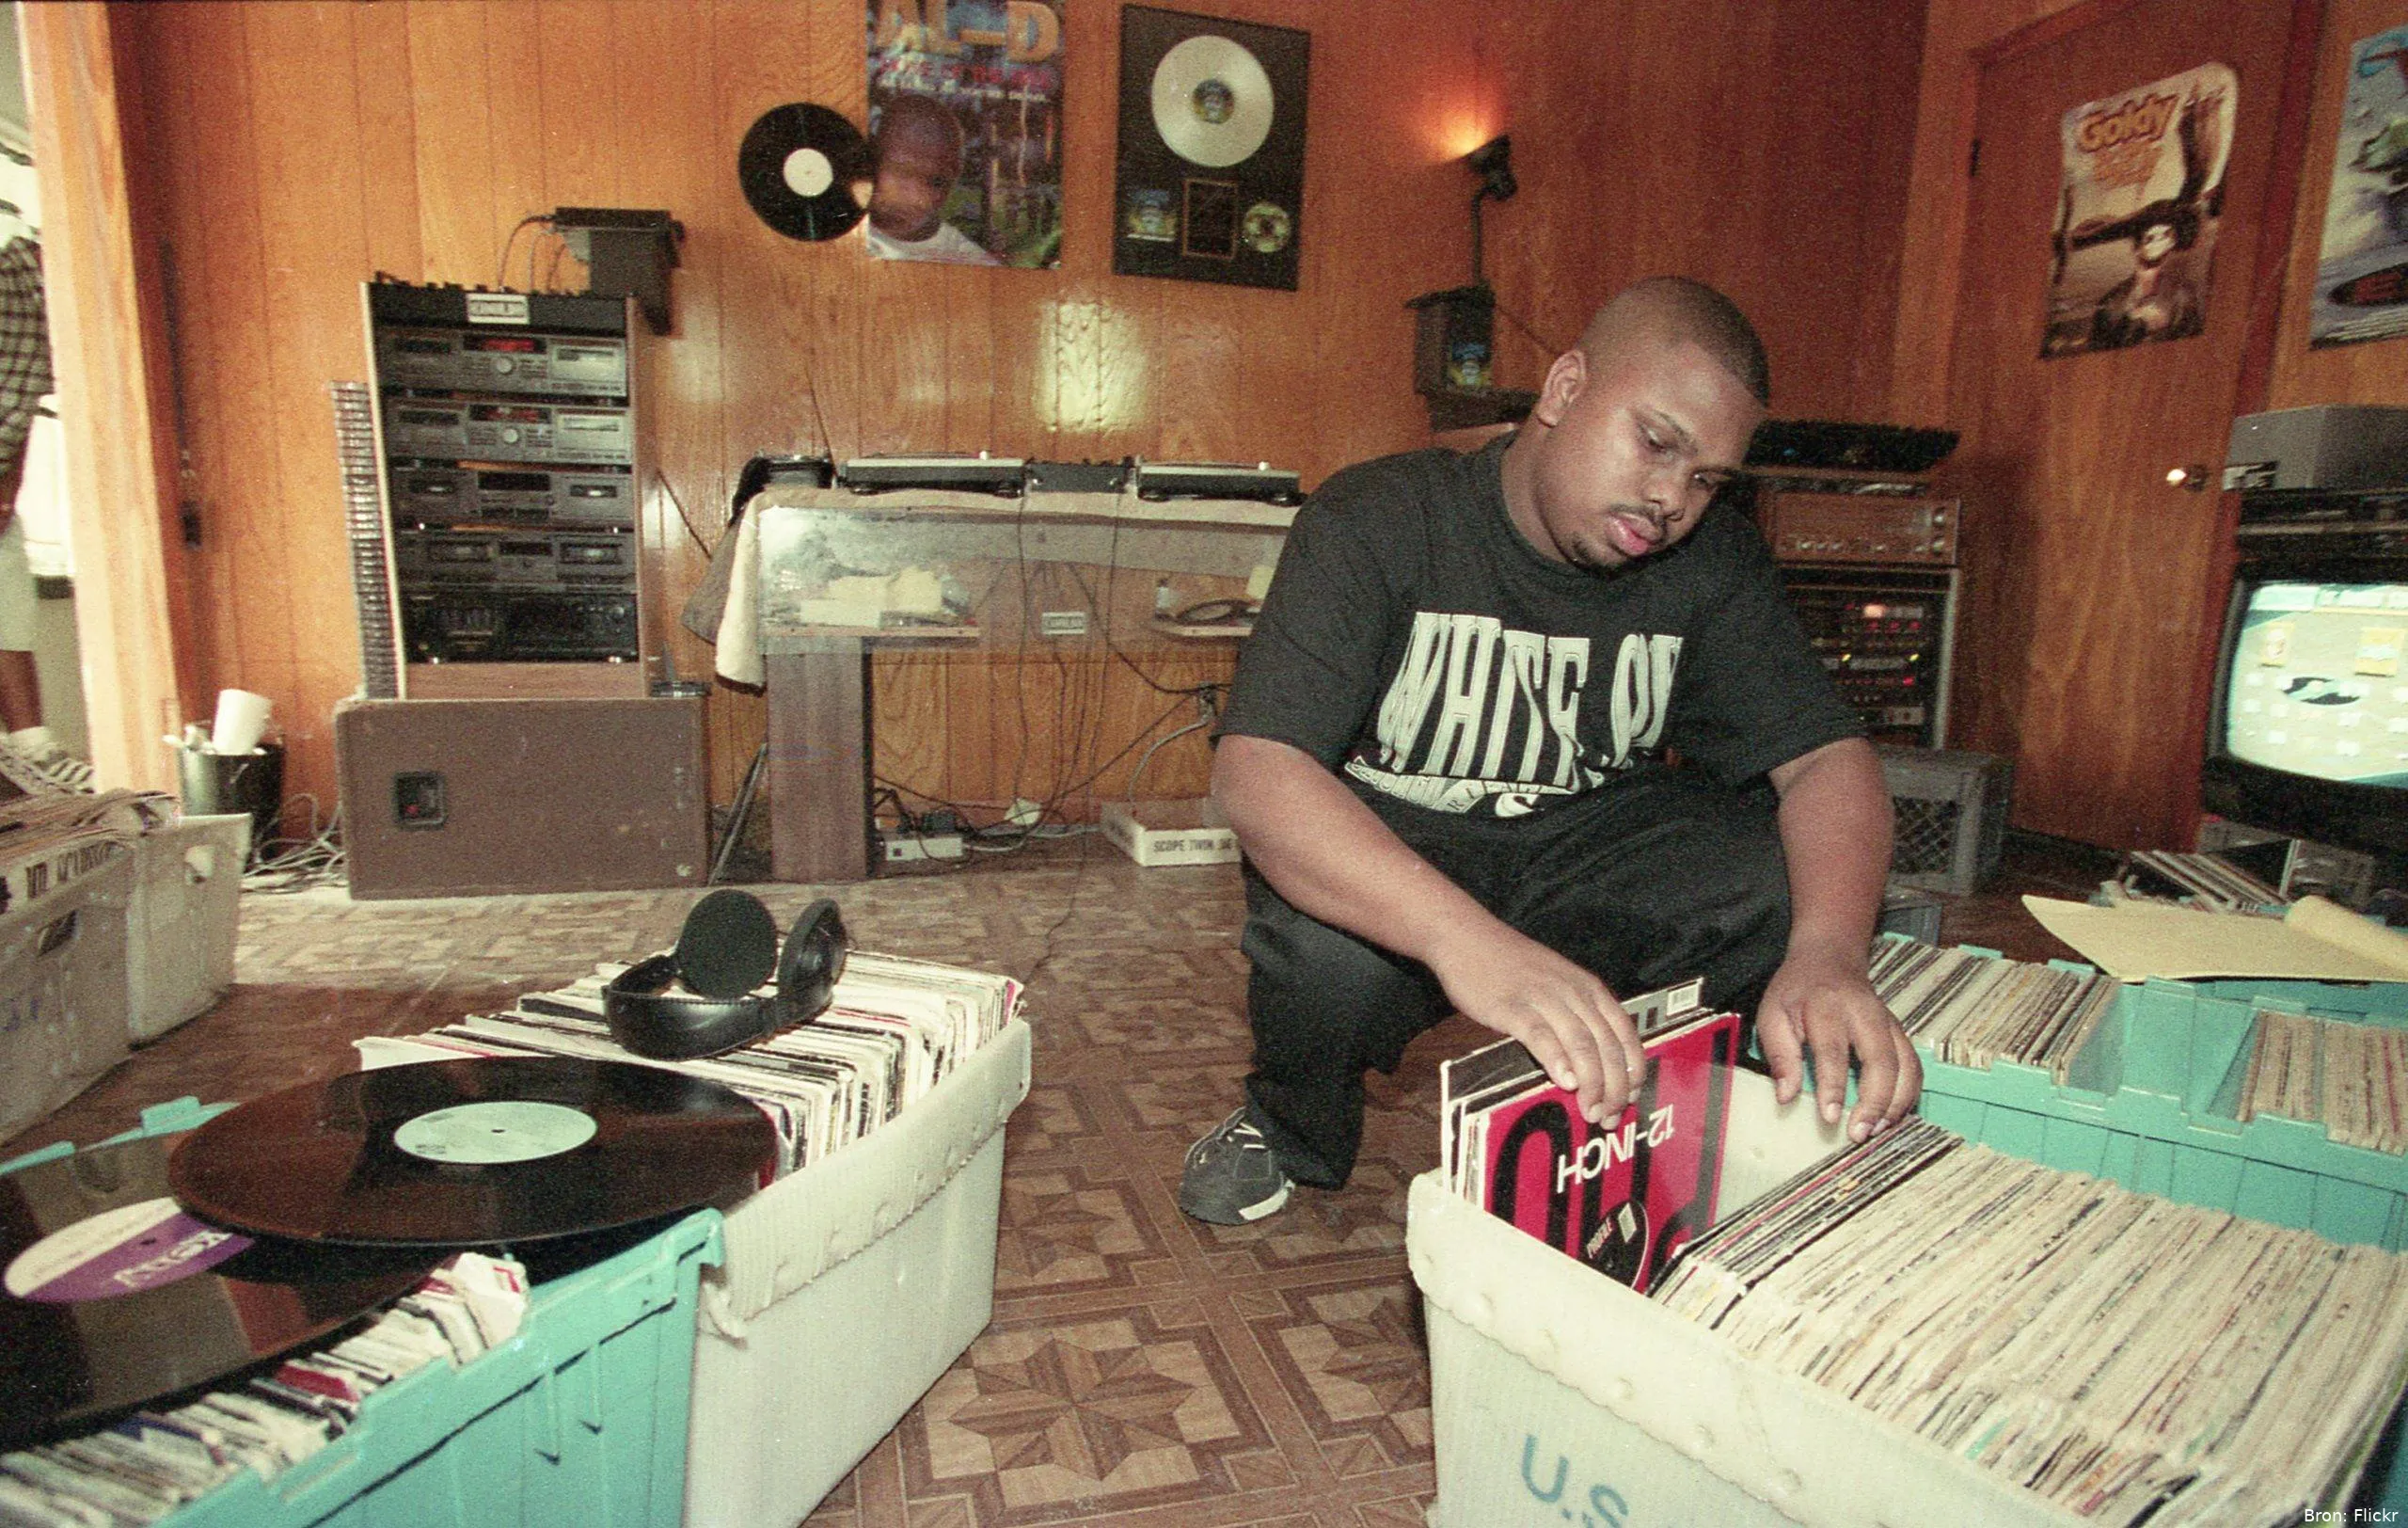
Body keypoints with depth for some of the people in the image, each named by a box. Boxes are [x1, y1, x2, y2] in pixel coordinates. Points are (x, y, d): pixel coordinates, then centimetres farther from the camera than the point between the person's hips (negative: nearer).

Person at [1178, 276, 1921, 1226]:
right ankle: (1290, 1129, 1)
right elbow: (1253, 768, -32)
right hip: (1390, 849, -3)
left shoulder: (1716, 562, -4)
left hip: (1593, 845, 4)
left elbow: (1825, 754, -10)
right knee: (1332, 952, -36)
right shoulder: (1377, 523, -19)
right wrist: (1467, 940, -49)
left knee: (1791, 883, -22)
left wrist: (1827, 955, -34)